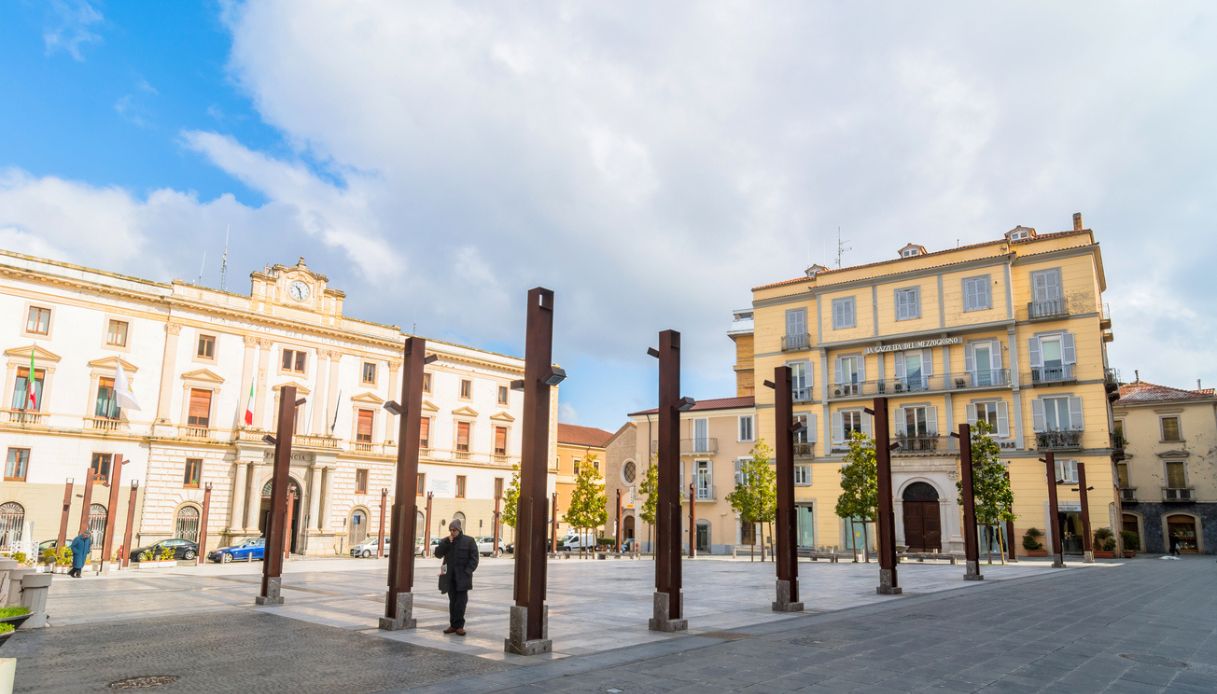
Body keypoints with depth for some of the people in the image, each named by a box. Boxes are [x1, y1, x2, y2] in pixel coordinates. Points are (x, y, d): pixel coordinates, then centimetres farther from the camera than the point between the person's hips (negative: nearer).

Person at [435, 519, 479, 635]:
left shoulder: (468, 541, -1)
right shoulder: (445, 541, 11)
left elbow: (474, 559, -3)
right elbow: (438, 554, 0)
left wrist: (467, 572, -13)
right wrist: (447, 542, -10)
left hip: (462, 577, -3)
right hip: (450, 577, 4)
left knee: (461, 602, -5)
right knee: (452, 601, 6)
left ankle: (459, 625, -1)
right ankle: (453, 625, 11)